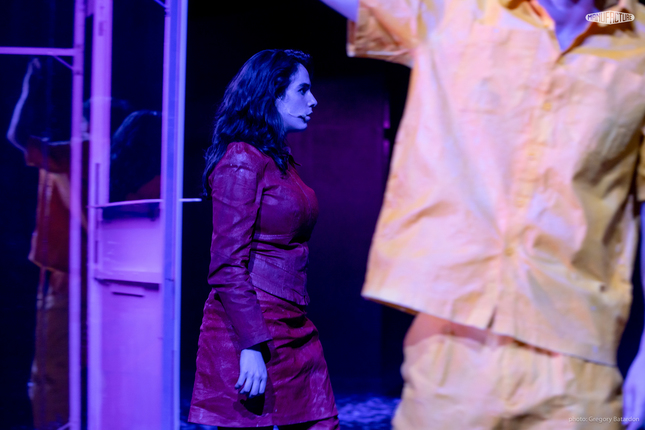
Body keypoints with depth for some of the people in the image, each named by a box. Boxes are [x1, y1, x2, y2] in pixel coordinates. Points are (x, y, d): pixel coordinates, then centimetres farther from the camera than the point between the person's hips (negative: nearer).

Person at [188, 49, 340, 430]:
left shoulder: (282, 160, 16)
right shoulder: (241, 160, -10)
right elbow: (227, 265, -15)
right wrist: (252, 346, -20)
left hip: (294, 331, 9)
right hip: (251, 331, -8)